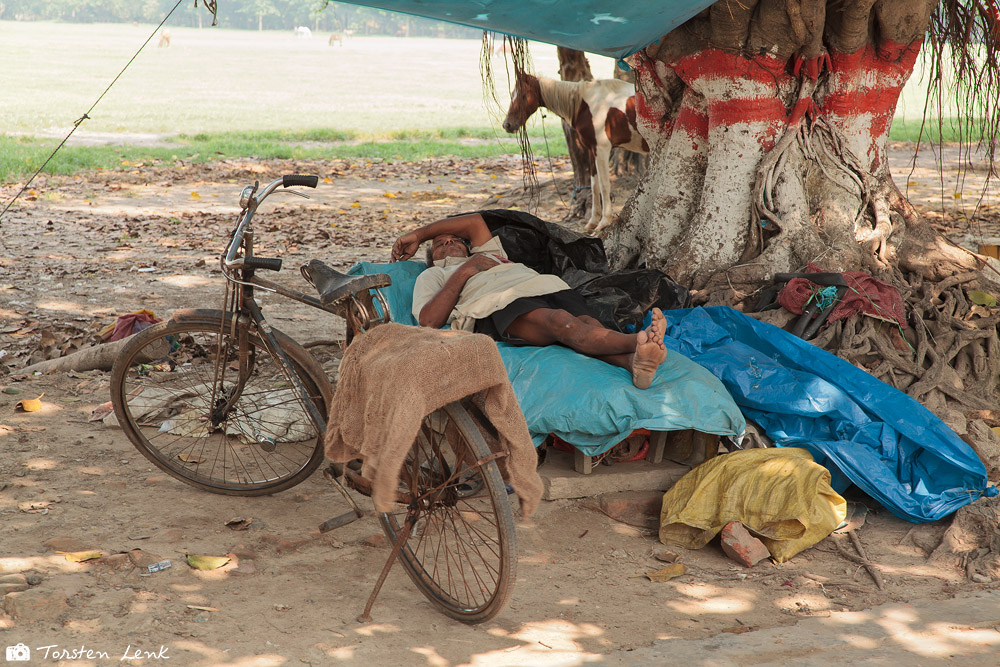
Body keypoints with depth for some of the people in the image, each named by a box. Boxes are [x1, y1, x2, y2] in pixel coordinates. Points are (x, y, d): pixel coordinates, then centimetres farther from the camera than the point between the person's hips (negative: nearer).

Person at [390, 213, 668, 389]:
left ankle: (634, 361, -63)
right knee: (561, 323, -37)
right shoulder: (433, 276, 32)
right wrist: (463, 272, 11)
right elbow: (429, 321, 12)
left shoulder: (490, 255, 48)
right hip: (497, 304, -6)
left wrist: (418, 234, 43)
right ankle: (637, 341, -66)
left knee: (587, 323, -30)